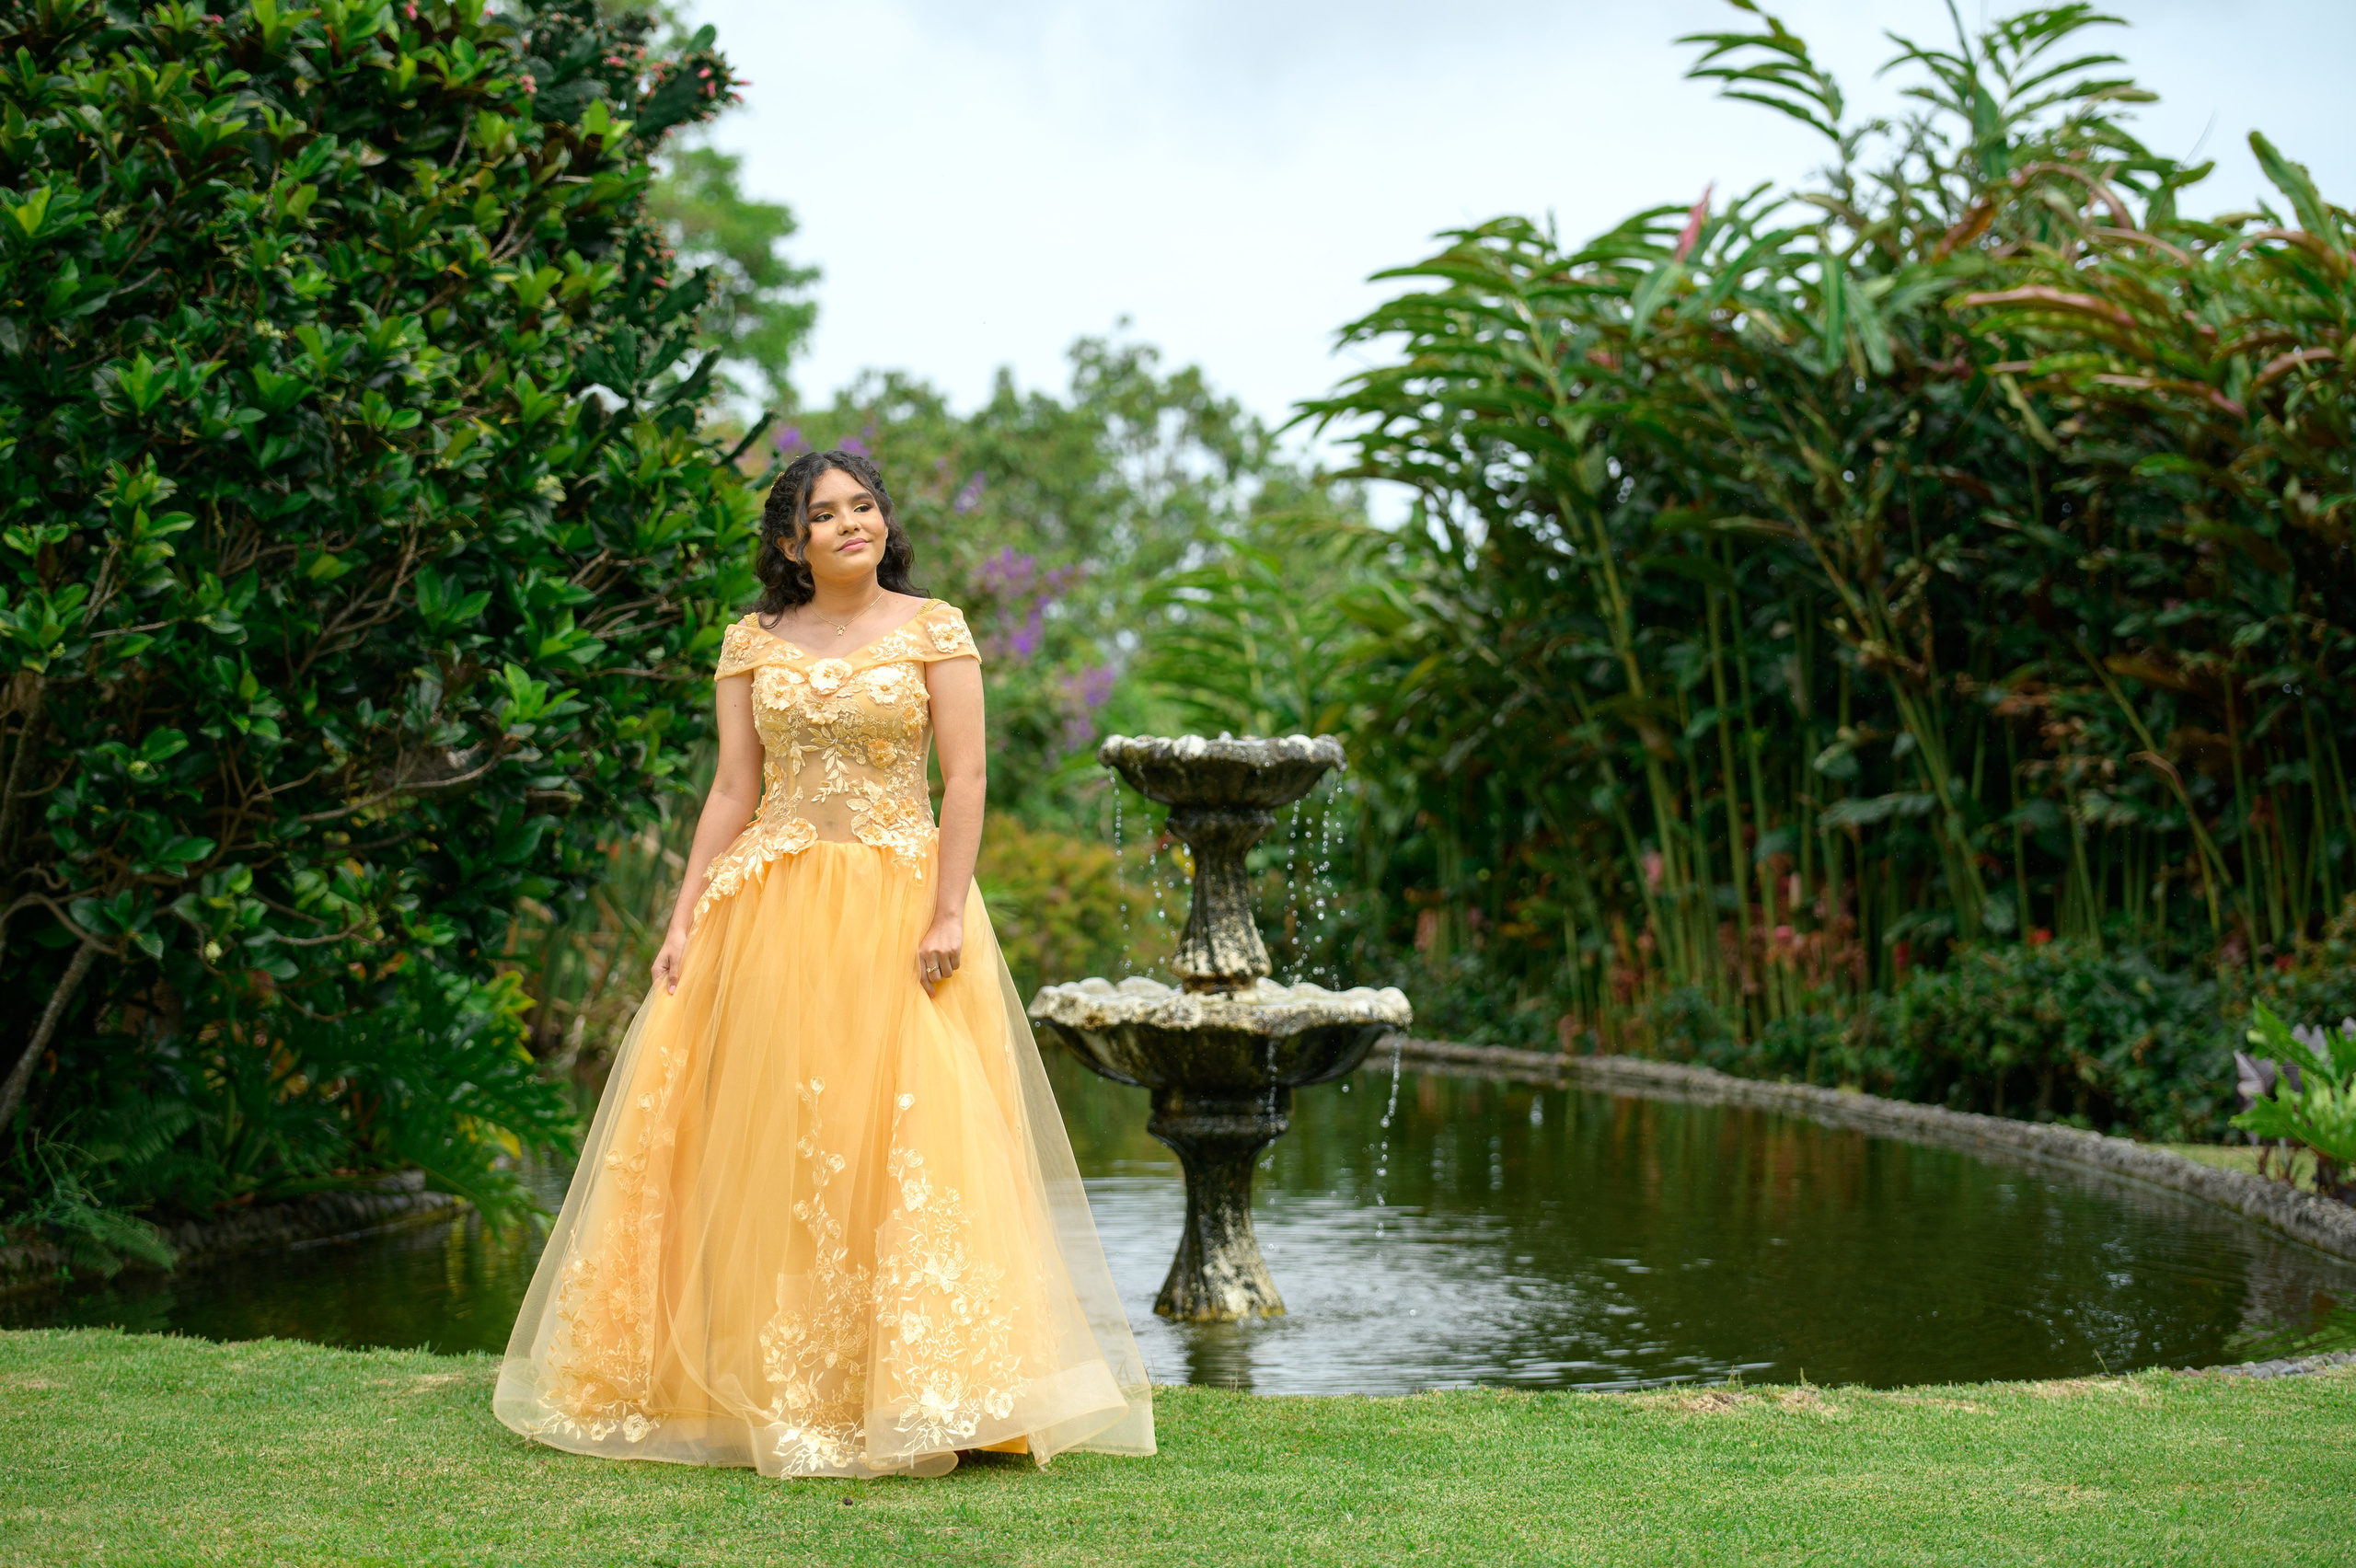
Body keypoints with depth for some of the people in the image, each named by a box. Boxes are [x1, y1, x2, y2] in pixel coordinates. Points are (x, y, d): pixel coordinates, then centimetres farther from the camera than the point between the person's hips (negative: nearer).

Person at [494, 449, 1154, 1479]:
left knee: (903, 1135, -7)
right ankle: (764, 1384, 13)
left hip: (897, 905, -3)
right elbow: (731, 792, 8)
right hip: (767, 910, 3)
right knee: (764, 1145, 3)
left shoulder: (933, 629, 2)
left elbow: (965, 779, -4)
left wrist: (948, 914, -14)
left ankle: (918, 1394, -1)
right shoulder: (752, 642, 9)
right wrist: (686, 920, 1)